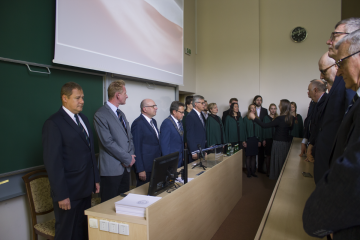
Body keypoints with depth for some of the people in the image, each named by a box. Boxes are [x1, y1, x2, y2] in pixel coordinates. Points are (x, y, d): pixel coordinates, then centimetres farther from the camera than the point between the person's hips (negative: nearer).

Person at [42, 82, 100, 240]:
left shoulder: (83, 119, 11)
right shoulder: (53, 123, -13)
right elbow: (53, 162, -17)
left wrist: (95, 179, 13)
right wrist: (61, 195, -18)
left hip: (86, 188, 7)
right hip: (68, 191, -6)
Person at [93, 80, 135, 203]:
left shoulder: (121, 113, 15)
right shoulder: (100, 115, -13)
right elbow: (108, 142, -19)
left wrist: (131, 155, -2)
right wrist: (128, 158, -12)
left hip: (125, 167, 8)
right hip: (111, 169, -8)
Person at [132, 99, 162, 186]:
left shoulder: (153, 121, 12)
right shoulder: (138, 123, -15)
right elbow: (136, 148, -17)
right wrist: (140, 170, -18)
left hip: (156, 165, 8)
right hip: (145, 167, -8)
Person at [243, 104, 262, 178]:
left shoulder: (257, 119, 9)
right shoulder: (246, 119, -3)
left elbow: (260, 130, 9)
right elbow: (244, 130, -6)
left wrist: (260, 140, 3)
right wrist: (244, 141, -11)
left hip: (255, 140, 4)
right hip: (248, 140, -4)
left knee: (254, 156, 9)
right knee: (248, 156, 3)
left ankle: (253, 172, 18)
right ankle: (249, 172, 13)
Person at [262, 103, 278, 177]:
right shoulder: (266, 117, 3)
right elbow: (264, 128, 0)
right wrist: (264, 139, -5)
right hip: (268, 139, -2)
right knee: (268, 156, 3)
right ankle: (268, 171, 13)